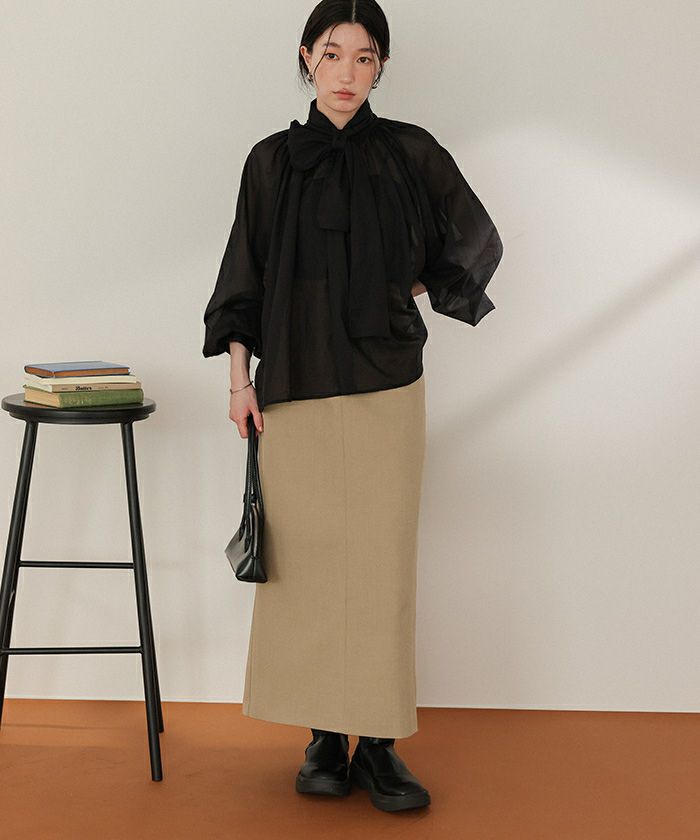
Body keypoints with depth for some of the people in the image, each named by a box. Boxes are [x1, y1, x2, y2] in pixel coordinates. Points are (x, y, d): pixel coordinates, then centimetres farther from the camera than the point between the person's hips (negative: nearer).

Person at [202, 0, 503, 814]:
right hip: (293, 391, 1)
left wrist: (406, 294, 10)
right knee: (308, 564, 2)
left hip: (385, 389, -1)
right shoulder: (273, 161, 6)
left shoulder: (409, 153, 4)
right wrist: (239, 377, 2)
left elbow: (477, 242, 15)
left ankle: (378, 744, 5)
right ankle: (324, 737, 11)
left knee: (381, 565, -2)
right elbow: (245, 275, 8)